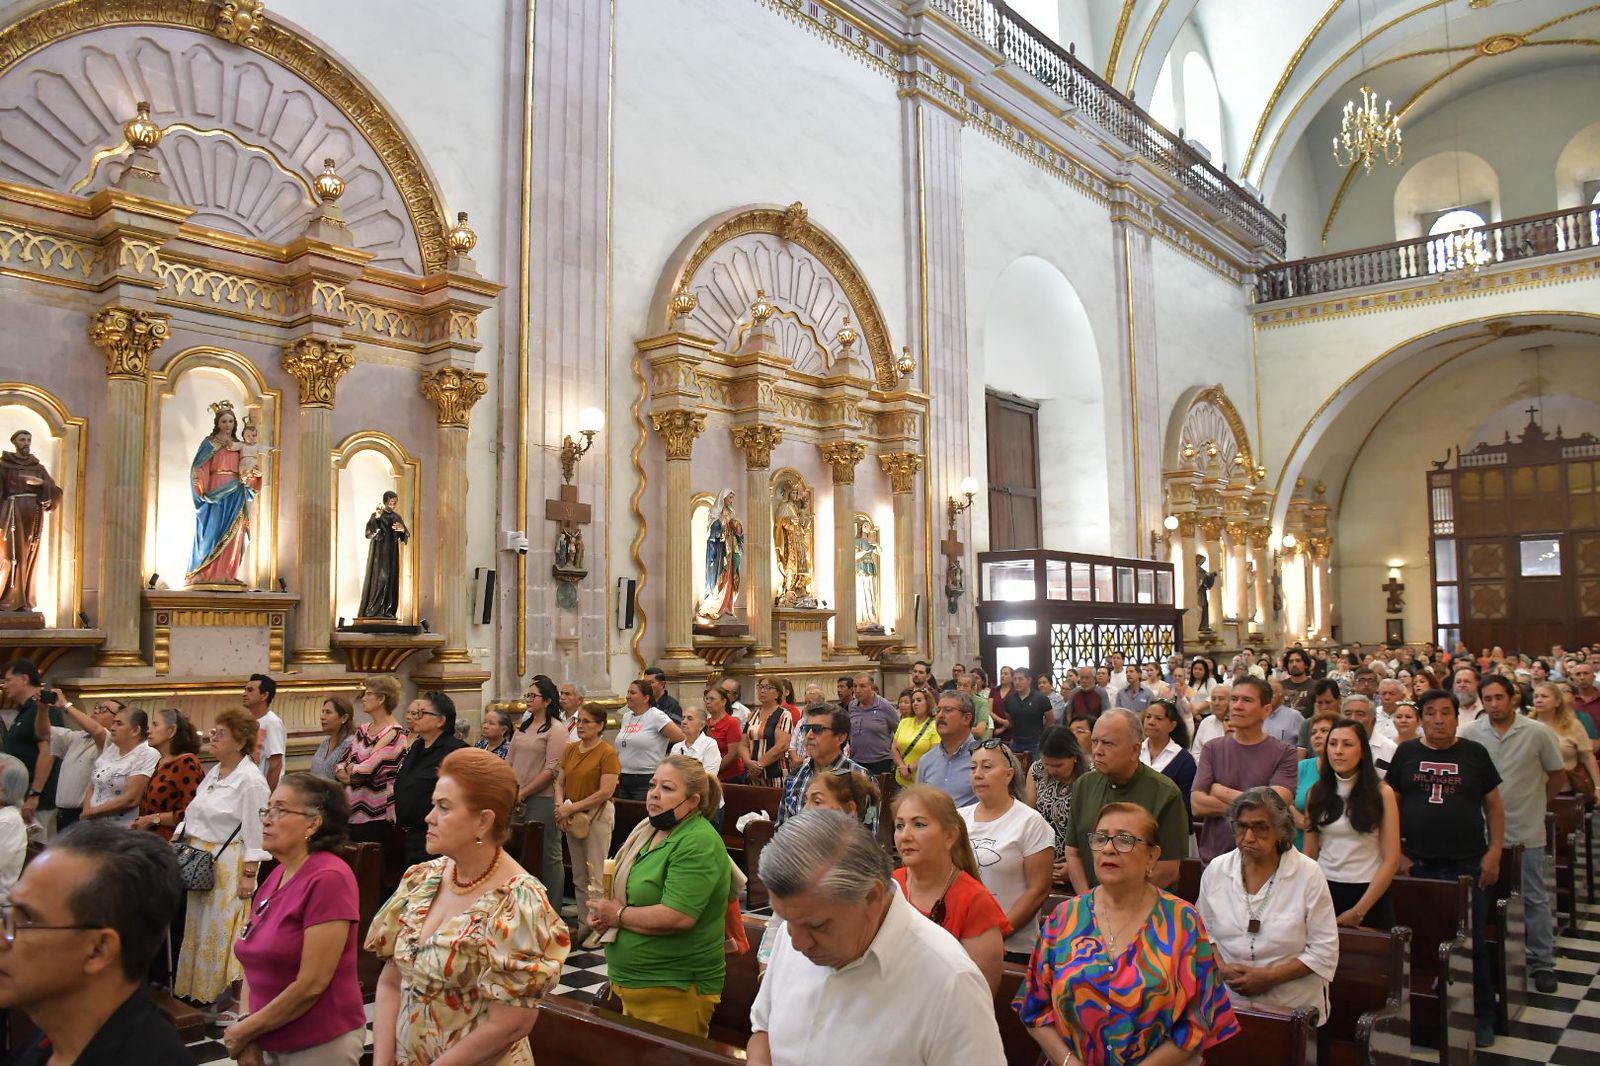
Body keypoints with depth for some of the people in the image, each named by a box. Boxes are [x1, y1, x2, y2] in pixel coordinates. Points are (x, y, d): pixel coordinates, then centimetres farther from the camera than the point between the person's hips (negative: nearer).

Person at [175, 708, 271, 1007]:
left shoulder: (250, 780, -16)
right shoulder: (213, 773, 12)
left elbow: (255, 831, -17)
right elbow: (195, 813, 21)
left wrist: (249, 874, -19)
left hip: (228, 865, -9)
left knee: (221, 931, -3)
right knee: (197, 926, 15)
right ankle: (194, 990, 28)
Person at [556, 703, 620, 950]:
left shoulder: (607, 753, -12)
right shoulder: (570, 750, 9)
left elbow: (606, 792, -18)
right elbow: (560, 782, 10)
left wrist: (573, 808, -18)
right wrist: (560, 805, -10)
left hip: (597, 815, -7)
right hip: (573, 818, 7)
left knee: (596, 876, -3)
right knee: (579, 876, 13)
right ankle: (584, 926, 23)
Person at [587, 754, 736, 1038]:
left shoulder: (698, 843, -20)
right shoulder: (647, 829, 8)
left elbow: (677, 917, -29)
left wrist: (617, 916, -15)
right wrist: (602, 913, 0)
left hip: (674, 991, -9)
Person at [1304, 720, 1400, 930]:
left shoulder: (1382, 793, -5)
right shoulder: (1316, 793, 3)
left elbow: (1391, 860, -8)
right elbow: (1310, 853, 7)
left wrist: (1358, 911, -12)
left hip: (1369, 893, -2)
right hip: (1324, 891, 3)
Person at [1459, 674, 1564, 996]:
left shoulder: (1538, 733, -8)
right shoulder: (1469, 734, -6)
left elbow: (1557, 775, 4)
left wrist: (1536, 804, 6)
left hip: (1526, 831, -1)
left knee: (1535, 898, 6)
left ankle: (1542, 963, 17)